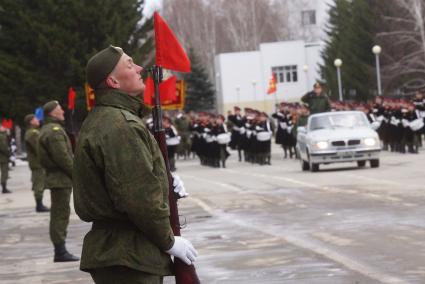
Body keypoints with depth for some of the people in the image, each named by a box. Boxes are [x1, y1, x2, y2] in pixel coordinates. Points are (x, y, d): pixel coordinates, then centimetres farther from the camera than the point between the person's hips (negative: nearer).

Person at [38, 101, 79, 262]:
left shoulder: (47, 129, 18)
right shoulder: (54, 131, -16)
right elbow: (62, 157, -22)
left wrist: (74, 173, 18)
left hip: (55, 178, 11)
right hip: (61, 179, -11)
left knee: (59, 214, 13)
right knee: (61, 214, -9)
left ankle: (60, 250, 17)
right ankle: (60, 252, -8)